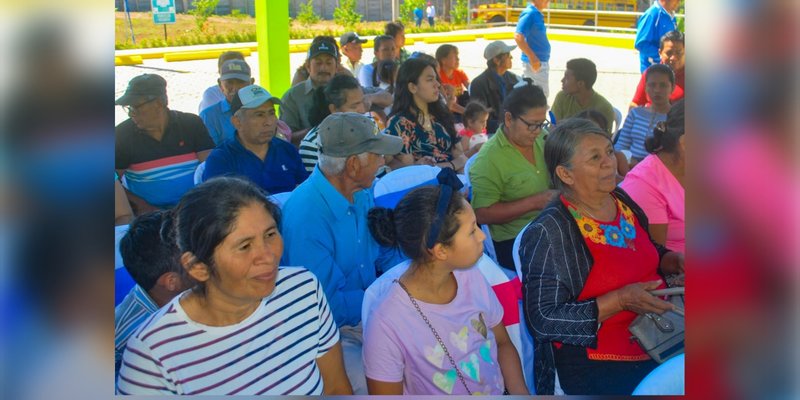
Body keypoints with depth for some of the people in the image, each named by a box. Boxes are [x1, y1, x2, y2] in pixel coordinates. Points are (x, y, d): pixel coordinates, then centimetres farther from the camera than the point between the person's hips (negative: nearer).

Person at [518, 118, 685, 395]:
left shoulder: (621, 200, 2)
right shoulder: (549, 232, -18)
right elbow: (543, 320, -19)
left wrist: (673, 261, -1)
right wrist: (621, 300, -24)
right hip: (595, 368, -6)